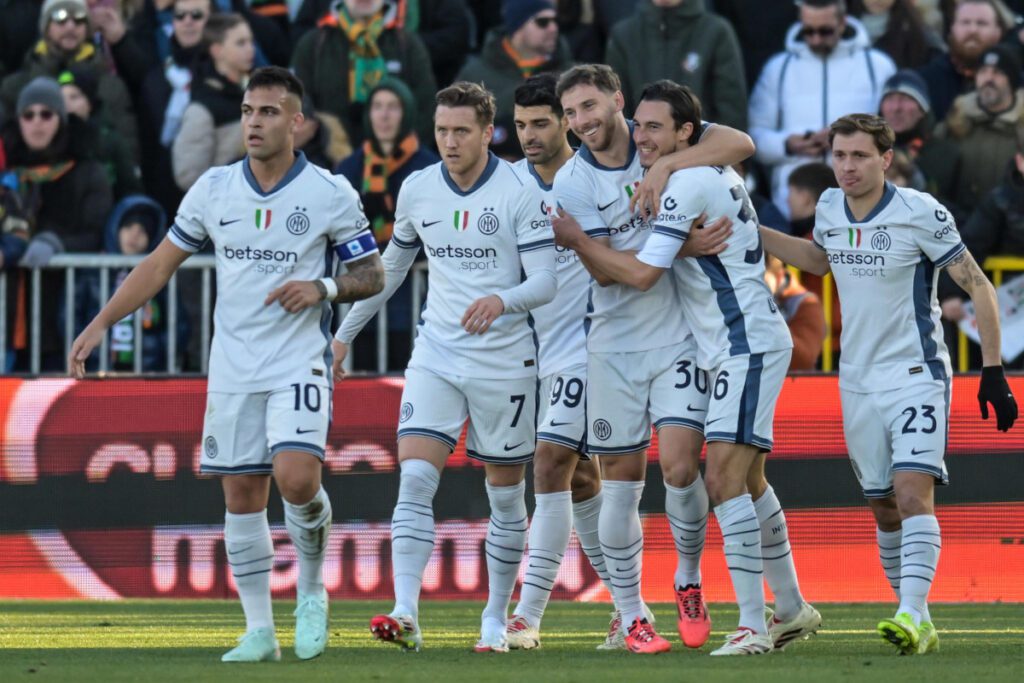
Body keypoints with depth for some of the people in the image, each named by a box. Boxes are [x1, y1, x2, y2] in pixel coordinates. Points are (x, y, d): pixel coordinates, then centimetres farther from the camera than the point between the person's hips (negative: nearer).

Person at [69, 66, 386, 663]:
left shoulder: (331, 194, -5)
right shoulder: (214, 188, 4)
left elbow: (372, 274, 2)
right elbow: (161, 263, 11)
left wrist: (324, 288, -18)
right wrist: (101, 324, 5)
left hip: (299, 365, -4)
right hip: (233, 368, 4)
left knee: (296, 477, -21)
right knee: (242, 496, 3)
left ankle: (312, 591, 5)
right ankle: (260, 631, 11)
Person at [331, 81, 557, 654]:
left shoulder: (520, 191, -10)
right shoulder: (417, 190, 4)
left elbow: (545, 280, -14)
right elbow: (391, 268, 19)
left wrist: (501, 300, -34)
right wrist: (344, 334, 24)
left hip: (505, 362, -3)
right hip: (436, 356, 3)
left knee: (506, 495, 7)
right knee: (415, 480, -14)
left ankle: (497, 619, 21)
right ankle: (406, 617, -22)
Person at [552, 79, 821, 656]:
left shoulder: (687, 183, -16)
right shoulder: (714, 172, 13)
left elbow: (641, 273, -18)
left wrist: (578, 240, -6)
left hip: (747, 345, -11)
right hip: (749, 343, 11)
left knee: (725, 478, -17)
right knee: (748, 481, 16)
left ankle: (753, 626, -20)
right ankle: (793, 610, 26)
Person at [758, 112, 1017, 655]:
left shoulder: (921, 213, -13)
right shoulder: (829, 209, 4)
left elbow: (978, 286, -8)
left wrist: (993, 371, -11)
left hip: (917, 377, -6)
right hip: (858, 383, 6)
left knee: (912, 492, -21)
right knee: (884, 510, 7)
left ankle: (911, 615, -32)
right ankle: (920, 624, 16)